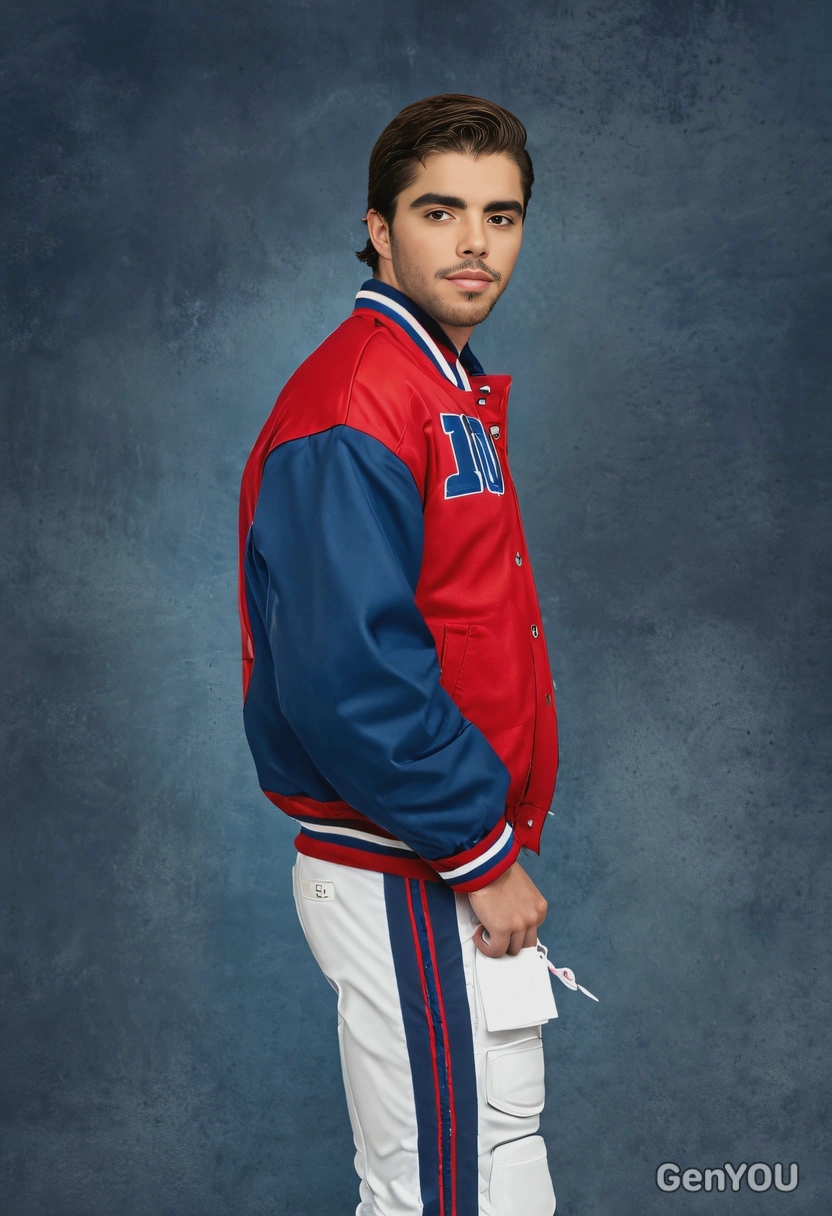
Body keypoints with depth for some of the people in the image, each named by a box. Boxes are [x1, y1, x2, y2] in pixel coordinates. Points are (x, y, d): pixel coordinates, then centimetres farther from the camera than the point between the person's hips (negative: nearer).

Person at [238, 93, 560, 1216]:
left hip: (465, 868, 10)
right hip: (405, 881, -10)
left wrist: (498, 846, 13)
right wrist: (484, 859, -18)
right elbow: (349, 680, -26)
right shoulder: (352, 410, -19)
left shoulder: (454, 393, 14)